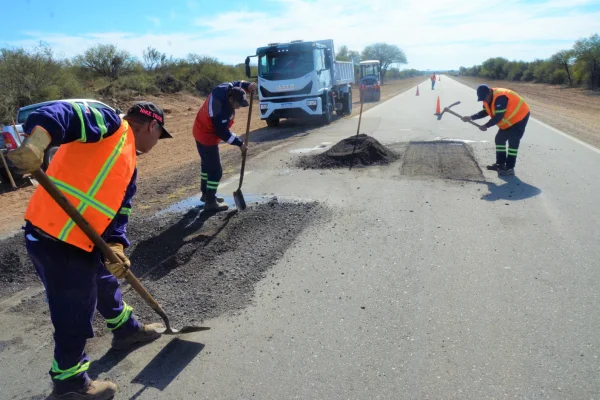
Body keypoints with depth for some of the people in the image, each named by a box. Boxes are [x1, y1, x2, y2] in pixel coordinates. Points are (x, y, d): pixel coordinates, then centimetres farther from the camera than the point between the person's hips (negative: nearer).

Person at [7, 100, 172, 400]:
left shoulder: (128, 164, 17)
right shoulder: (112, 124, -8)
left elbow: (118, 210, 11)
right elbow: (65, 115, -26)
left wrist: (115, 246, -5)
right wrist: (36, 142, -45)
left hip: (80, 240, 10)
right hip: (55, 239, -10)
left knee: (105, 283, 28)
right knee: (74, 314, 4)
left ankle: (126, 329, 53)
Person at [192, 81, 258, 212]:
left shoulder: (226, 88, -11)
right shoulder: (222, 111, -35)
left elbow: (236, 84, 10)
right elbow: (222, 132, -27)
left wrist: (247, 85, -10)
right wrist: (239, 143, -20)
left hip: (202, 131, 11)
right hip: (207, 137, -10)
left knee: (207, 164, 22)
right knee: (215, 170, -4)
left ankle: (206, 194, 37)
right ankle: (210, 202, 4)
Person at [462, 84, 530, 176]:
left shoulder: (500, 97, -32)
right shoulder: (487, 98, -3)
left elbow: (499, 116, -32)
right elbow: (485, 112, 8)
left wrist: (486, 126, -27)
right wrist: (471, 117, -3)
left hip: (519, 117, -10)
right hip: (508, 120, 10)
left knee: (513, 142, -13)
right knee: (499, 139, 11)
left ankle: (510, 168, -10)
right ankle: (500, 164, 20)